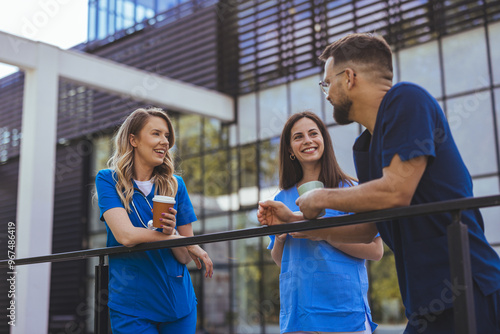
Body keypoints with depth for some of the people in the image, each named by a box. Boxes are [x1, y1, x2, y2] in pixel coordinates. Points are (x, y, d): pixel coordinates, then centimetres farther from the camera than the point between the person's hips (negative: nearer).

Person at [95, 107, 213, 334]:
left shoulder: (175, 185, 3)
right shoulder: (108, 180, -4)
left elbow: (185, 257, 2)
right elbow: (125, 235, -19)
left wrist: (172, 234, -21)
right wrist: (192, 246, -12)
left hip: (179, 302, 3)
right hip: (132, 306, -3)